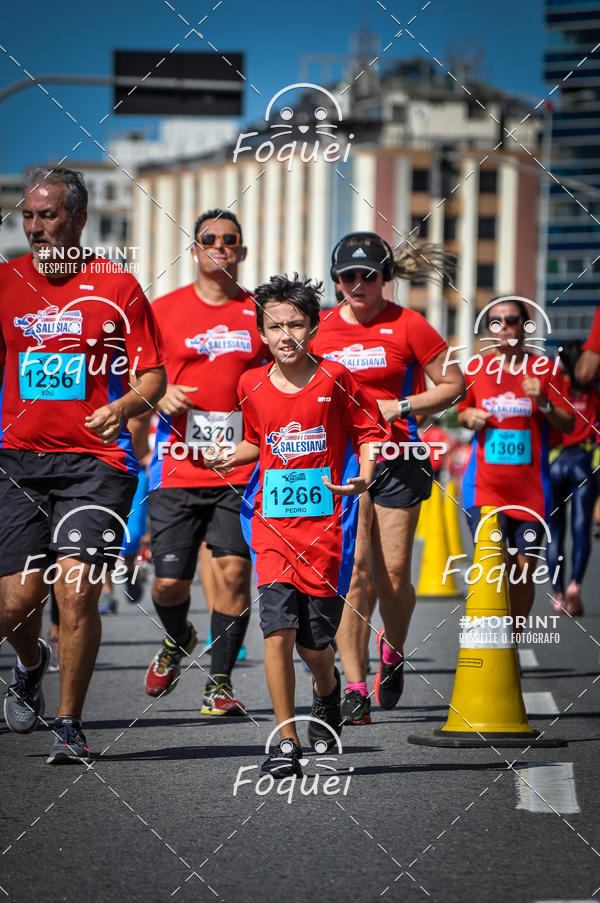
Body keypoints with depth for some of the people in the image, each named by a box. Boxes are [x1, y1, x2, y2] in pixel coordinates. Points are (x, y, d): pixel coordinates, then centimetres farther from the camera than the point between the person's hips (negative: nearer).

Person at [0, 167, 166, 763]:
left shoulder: (117, 287, 2)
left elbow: (153, 378, 4)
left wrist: (123, 407, -16)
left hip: (95, 461, -2)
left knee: (75, 591, -14)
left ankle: (69, 728, -1)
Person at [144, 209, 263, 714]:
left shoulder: (259, 314, 9)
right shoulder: (164, 310, 6)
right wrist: (161, 396, -12)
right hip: (178, 469, 0)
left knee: (233, 568, -11)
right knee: (169, 582, -1)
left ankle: (220, 682, 0)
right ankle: (177, 641, 33)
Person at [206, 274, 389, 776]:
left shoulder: (335, 380, -4)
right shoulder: (253, 386, 5)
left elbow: (370, 431, 5)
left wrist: (363, 475, -12)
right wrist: (229, 458, 4)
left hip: (324, 521, -1)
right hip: (272, 522, 2)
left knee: (314, 640, 3)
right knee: (278, 630, -14)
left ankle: (327, 689, 40)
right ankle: (286, 741, -8)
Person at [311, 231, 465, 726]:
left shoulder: (408, 325, -3)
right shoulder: (321, 328, 6)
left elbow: (454, 385, 2)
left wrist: (401, 407, -10)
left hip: (398, 460, -1)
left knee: (392, 577, -1)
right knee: (353, 573, -9)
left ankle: (393, 650, 31)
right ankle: (355, 688, -6)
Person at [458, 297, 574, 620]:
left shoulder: (544, 368, 3)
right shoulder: (477, 369, 7)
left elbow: (568, 425, 2)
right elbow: (463, 414, 20)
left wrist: (544, 403, -16)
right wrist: (470, 417, -3)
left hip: (530, 488, 0)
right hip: (484, 484, 0)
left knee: (524, 571, 3)